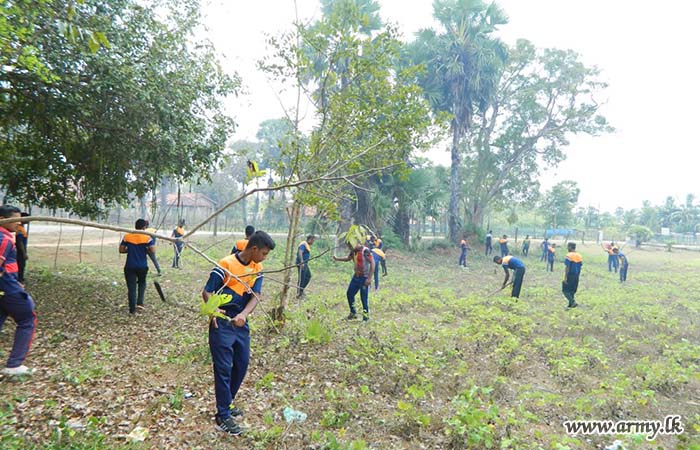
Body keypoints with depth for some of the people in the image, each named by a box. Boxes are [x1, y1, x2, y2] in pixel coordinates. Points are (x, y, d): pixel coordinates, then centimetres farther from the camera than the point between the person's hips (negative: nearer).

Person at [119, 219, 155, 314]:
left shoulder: (127, 236, 1)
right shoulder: (147, 237, -7)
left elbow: (121, 250, 2)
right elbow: (152, 250, -15)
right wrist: (145, 250, 6)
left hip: (130, 266, 1)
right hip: (142, 266, -1)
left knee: (131, 287, 7)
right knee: (142, 283, 23)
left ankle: (132, 309, 8)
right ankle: (140, 303, 11)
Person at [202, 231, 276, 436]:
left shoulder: (257, 268, 1)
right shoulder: (226, 264, -17)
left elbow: (255, 296, -7)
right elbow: (207, 291, -12)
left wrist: (243, 315, -26)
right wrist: (213, 310, -31)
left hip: (241, 324, 7)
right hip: (222, 324, -6)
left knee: (241, 365, 15)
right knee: (224, 369, -1)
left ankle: (226, 404, 35)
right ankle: (223, 416, 11)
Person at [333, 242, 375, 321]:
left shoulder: (365, 251, -19)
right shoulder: (354, 251, 4)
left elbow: (372, 264, -20)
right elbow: (348, 258, 25)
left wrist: (369, 278, -22)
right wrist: (337, 259, 14)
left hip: (364, 278, -8)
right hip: (356, 276, 8)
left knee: (364, 297, -3)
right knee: (349, 294, 11)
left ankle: (366, 316, 12)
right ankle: (353, 313, 27)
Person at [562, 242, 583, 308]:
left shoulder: (569, 256, -14)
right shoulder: (579, 256, 8)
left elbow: (567, 267, -18)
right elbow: (580, 267, 11)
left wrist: (565, 277, -17)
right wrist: (577, 276, 19)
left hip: (570, 275, -7)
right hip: (576, 276, 7)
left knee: (565, 290, 2)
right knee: (572, 291, 17)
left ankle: (573, 302, -13)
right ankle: (570, 304, 22)